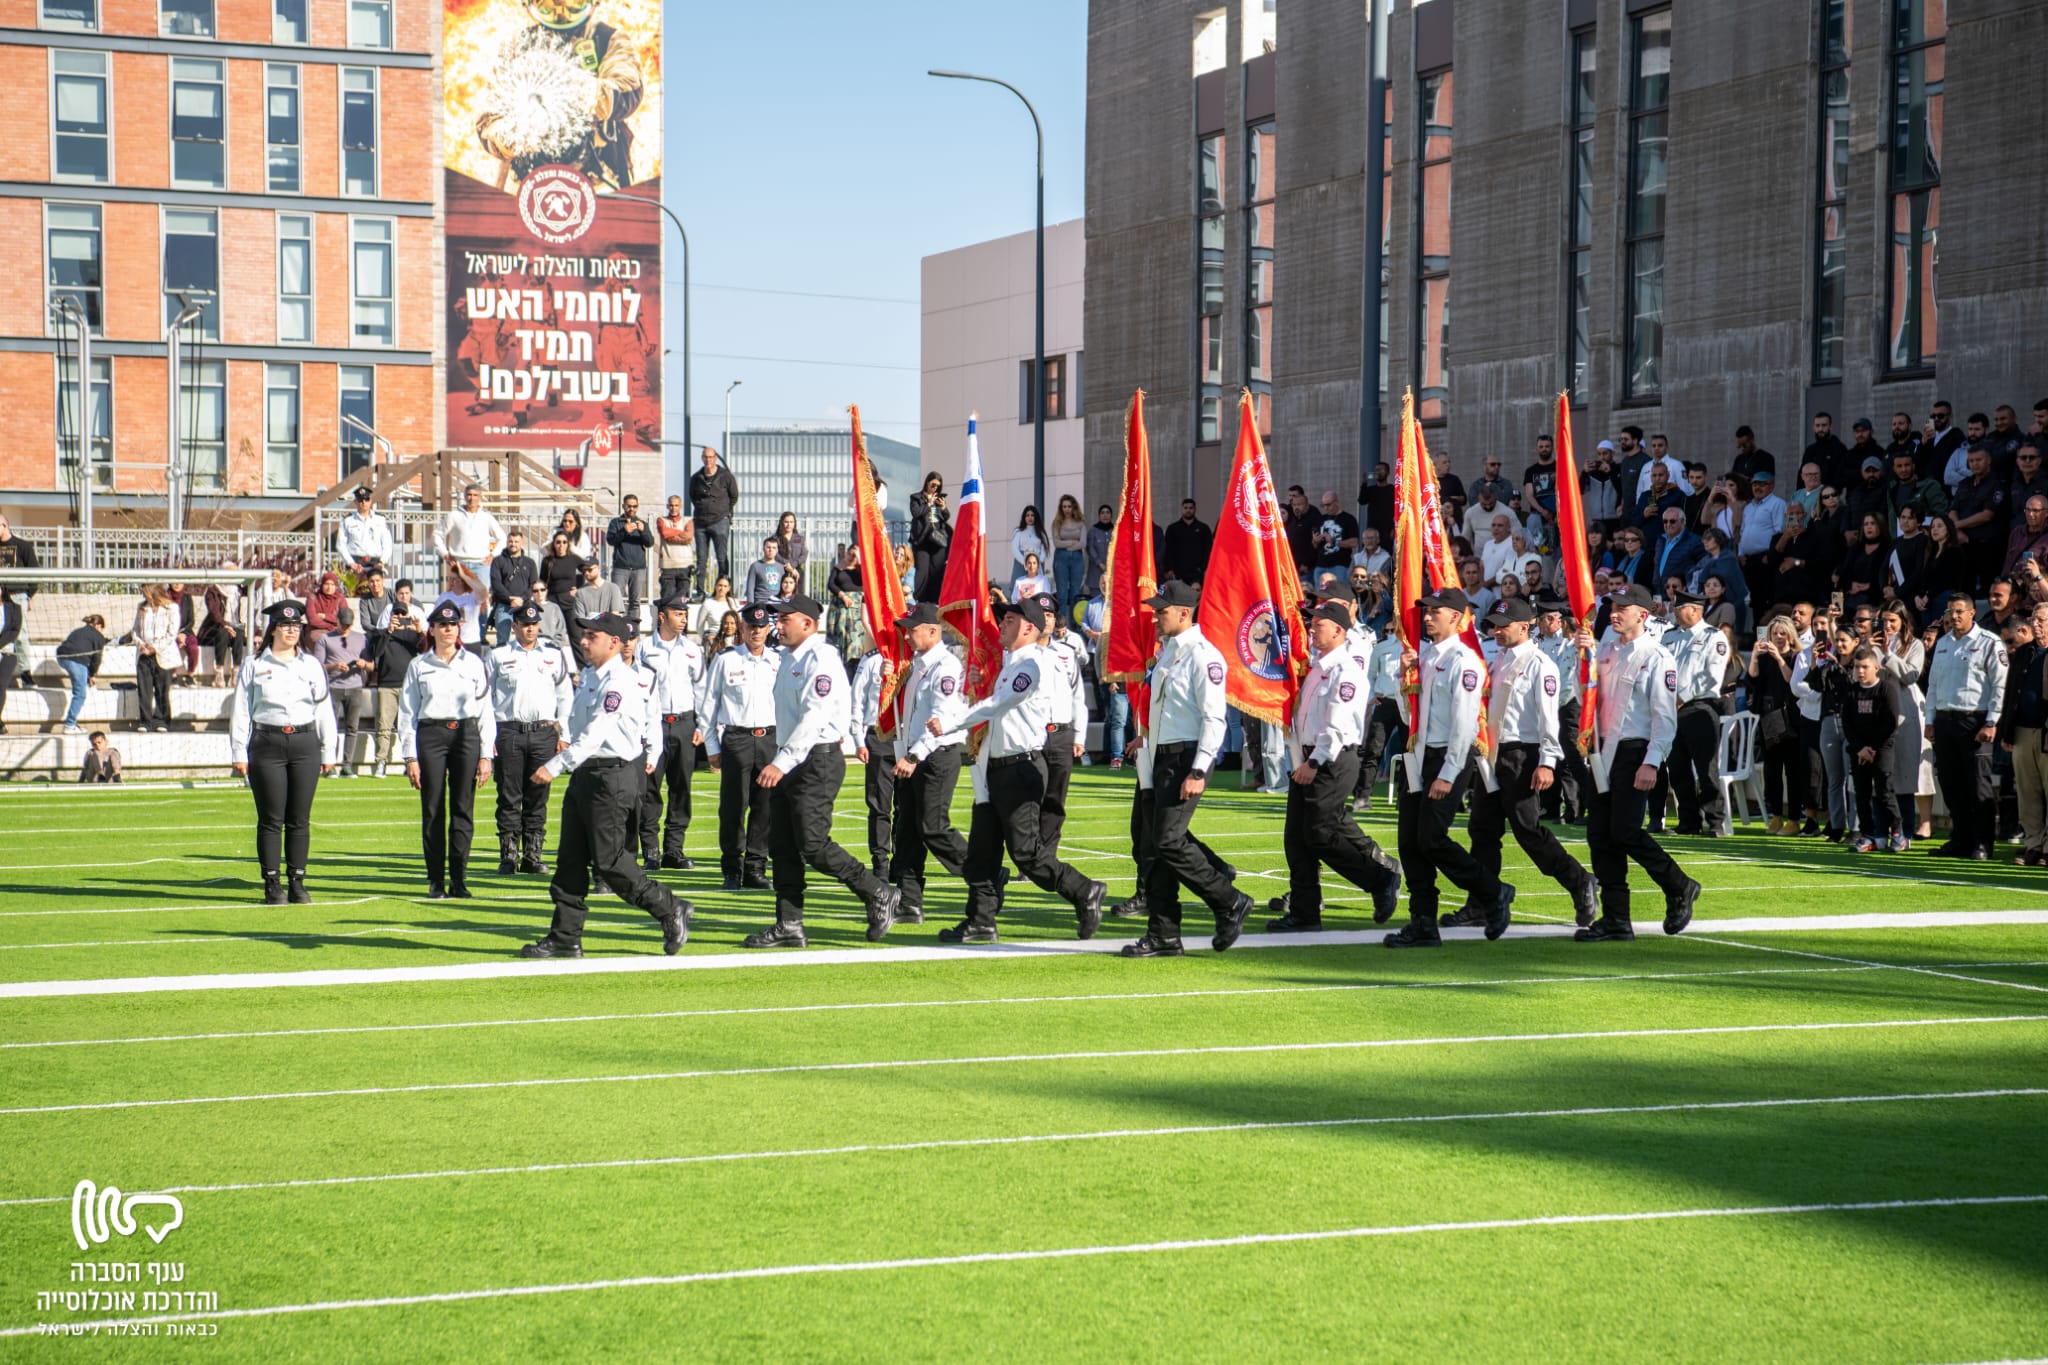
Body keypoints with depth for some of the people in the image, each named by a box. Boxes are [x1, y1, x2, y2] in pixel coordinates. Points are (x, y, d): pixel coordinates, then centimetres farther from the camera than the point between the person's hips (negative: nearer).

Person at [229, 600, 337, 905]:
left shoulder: (310, 666, 12)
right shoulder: (254, 665, 5)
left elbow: (324, 710, 13)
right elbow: (240, 710, 4)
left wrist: (327, 752, 9)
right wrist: (239, 753, -2)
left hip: (304, 744, 2)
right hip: (267, 745, -2)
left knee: (300, 819, 3)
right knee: (271, 819, -2)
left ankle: (297, 883, 9)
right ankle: (272, 885, 3)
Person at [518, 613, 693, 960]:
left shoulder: (618, 682, -17)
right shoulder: (588, 677, 13)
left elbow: (595, 734, -26)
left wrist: (555, 766, -31)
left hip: (612, 777, -10)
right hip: (584, 774, 10)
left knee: (609, 860, -7)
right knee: (570, 859, 7)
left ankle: (670, 910, 8)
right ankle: (565, 938, 11)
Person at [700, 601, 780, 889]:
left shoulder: (778, 662, 9)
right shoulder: (725, 659, 3)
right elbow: (707, 704, 6)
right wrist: (712, 747, 3)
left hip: (770, 738, 2)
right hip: (736, 739, -2)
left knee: (765, 807, 2)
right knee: (733, 807, -2)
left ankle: (755, 868, 11)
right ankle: (732, 871, 7)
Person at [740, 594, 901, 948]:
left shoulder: (820, 659, -14)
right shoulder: (787, 659, 16)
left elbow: (814, 718, -23)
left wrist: (781, 763, -29)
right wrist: (779, 763, 16)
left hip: (817, 760, -10)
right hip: (788, 763, 10)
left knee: (812, 845, -12)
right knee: (782, 846, 6)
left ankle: (879, 894, 2)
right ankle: (789, 926, 9)